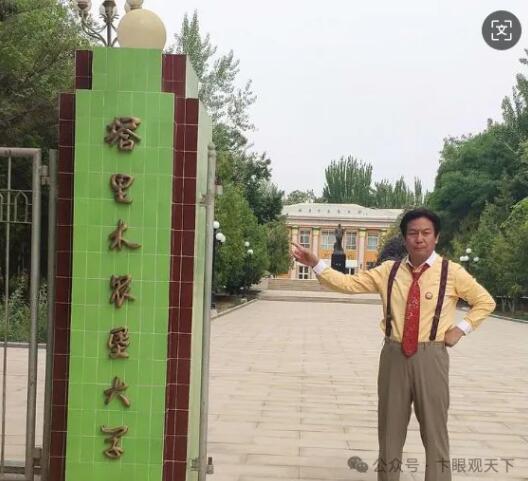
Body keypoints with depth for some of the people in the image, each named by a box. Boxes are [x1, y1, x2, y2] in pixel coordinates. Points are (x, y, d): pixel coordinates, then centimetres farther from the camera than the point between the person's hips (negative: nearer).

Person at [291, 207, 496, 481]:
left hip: (431, 357, -2)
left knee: (434, 430, 7)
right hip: (394, 356, 2)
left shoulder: (452, 272, -2)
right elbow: (348, 283, 1)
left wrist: (461, 329, -1)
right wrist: (315, 264, -9)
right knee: (390, 430, 12)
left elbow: (485, 302, 9)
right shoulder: (389, 271, 5)